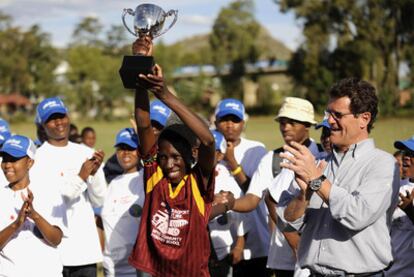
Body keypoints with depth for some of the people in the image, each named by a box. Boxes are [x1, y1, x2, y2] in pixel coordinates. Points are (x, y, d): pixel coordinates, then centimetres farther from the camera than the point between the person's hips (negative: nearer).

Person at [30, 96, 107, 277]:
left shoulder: (86, 153, 11)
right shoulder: (38, 158, -5)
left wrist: (94, 174, -8)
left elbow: (98, 201, 9)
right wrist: (80, 178, -19)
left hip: (86, 247, 5)